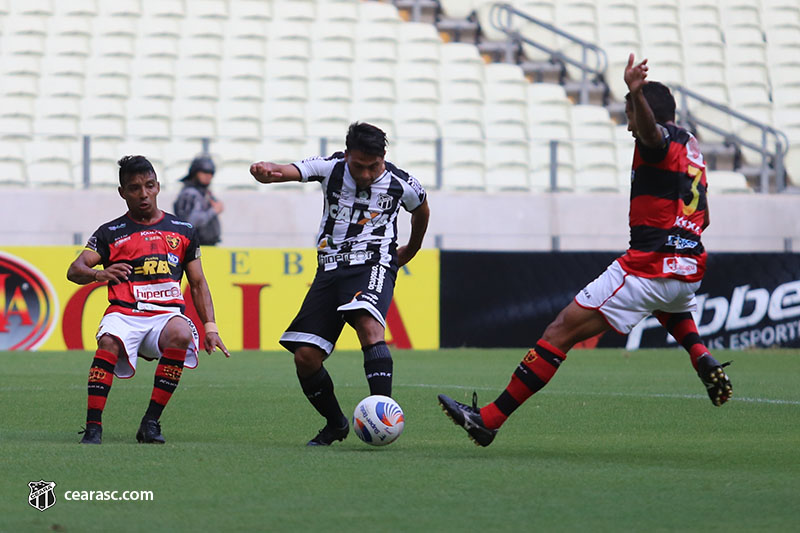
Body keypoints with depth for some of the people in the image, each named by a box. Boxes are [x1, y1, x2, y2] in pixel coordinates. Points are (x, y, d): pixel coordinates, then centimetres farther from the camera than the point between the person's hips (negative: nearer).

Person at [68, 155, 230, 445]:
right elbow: (74, 270, 1)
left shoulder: (182, 231, 20)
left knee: (181, 335, -35)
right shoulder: (110, 233, 13)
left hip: (167, 313, 1)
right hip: (124, 313, -1)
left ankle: (151, 422, -26)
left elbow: (198, 283, 21)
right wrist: (99, 274, -22)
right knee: (109, 341, -36)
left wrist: (210, 327, 8)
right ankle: (93, 427, -33)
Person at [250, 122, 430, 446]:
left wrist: (411, 250, 35)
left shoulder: (402, 185, -3)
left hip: (373, 264, -3)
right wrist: (266, 172, -44)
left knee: (368, 326, -34)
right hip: (330, 269, 3)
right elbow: (286, 172, -20)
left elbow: (421, 211, 20)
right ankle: (335, 424, 19)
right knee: (305, 357, -4)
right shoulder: (331, 167, -4)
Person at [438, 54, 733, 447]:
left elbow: (649, 127, -33)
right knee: (674, 310, 45)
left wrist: (636, 94, -52)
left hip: (646, 266, -8)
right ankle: (704, 360, 14)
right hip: (690, 269, 8)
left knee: (561, 332, -8)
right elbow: (703, 219, 29)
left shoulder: (660, 139, -6)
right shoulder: (691, 147, 20)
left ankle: (489, 419, -12)